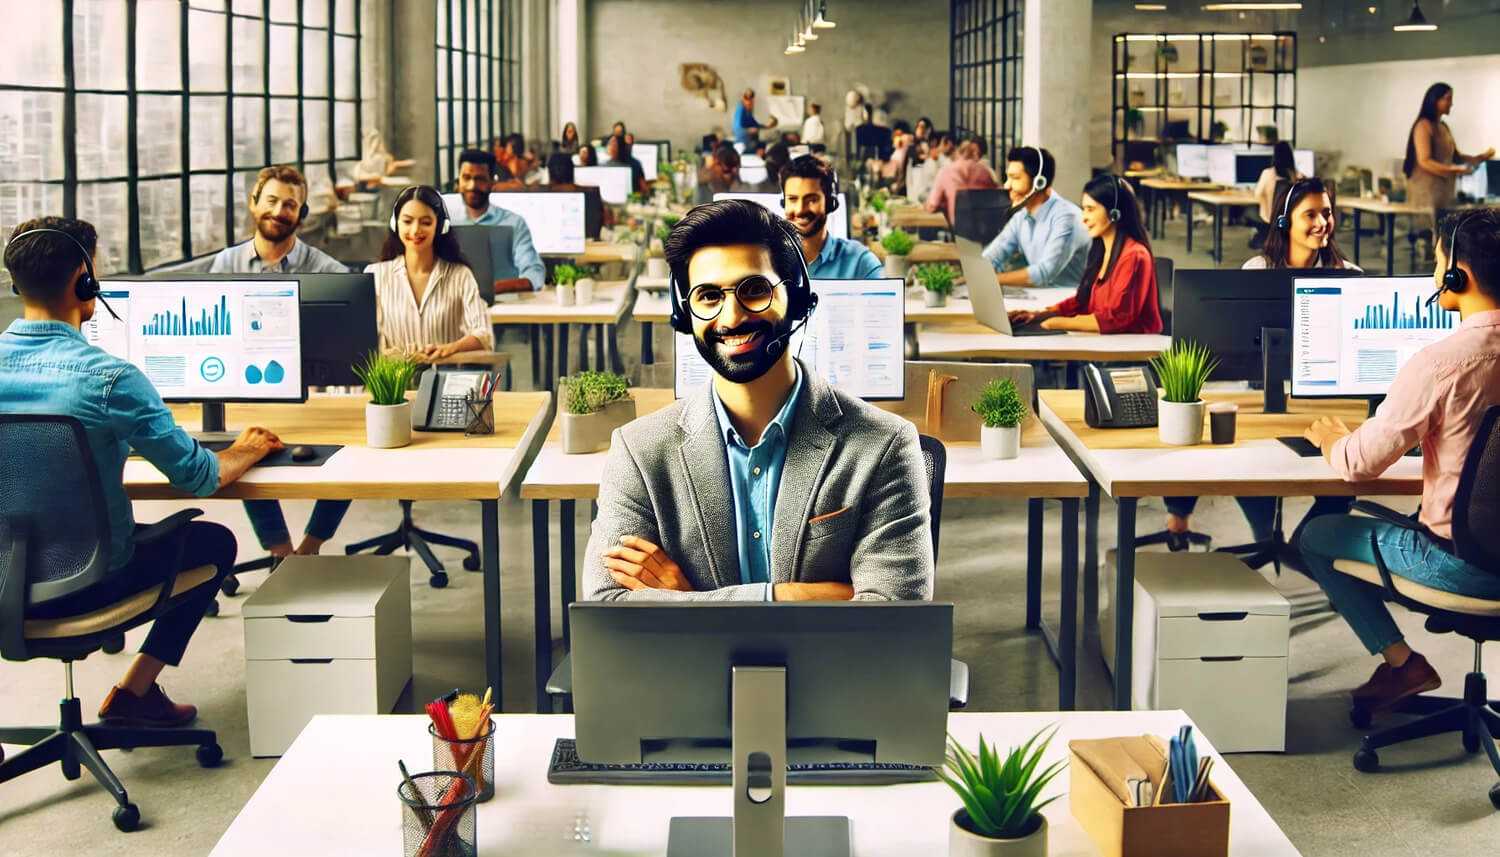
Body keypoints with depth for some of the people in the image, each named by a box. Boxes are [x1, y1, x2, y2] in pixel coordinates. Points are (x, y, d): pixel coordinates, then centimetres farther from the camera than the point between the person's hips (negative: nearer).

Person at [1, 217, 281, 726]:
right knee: (214, 541, 19)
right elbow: (196, 477, -13)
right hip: (81, 587, -6)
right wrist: (245, 452, 8)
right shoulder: (109, 378, -22)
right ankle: (133, 692, 17)